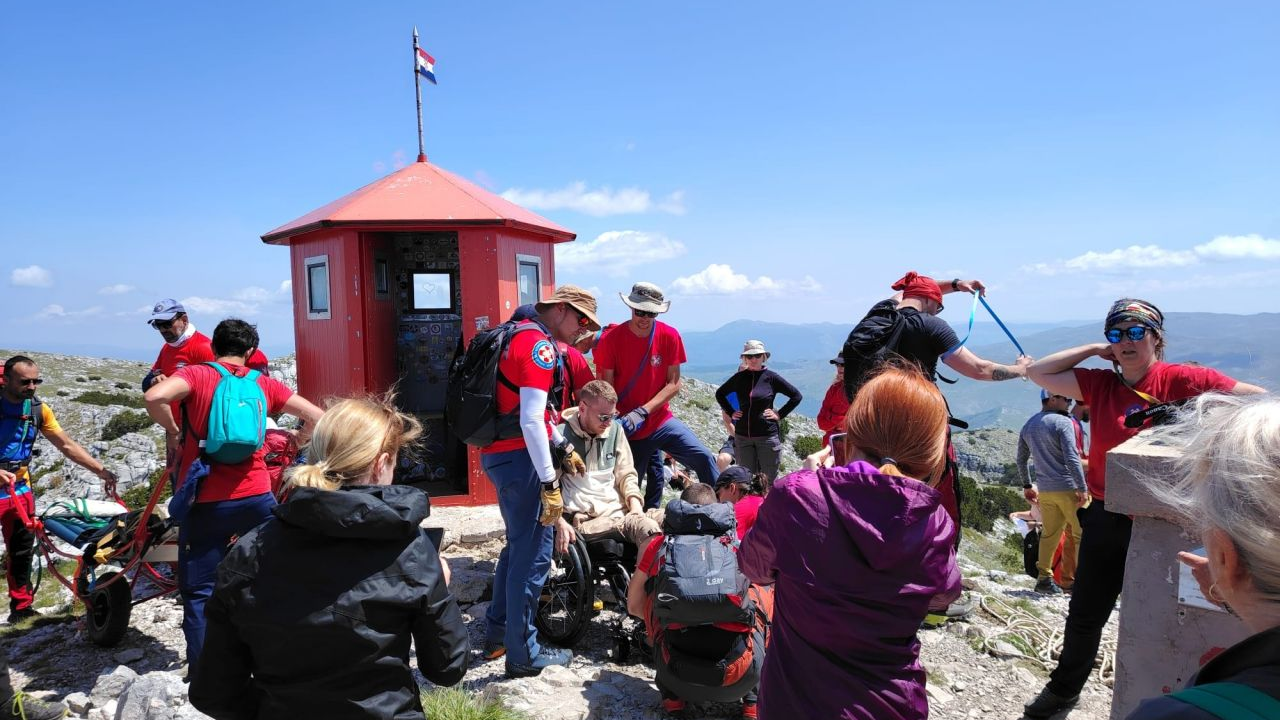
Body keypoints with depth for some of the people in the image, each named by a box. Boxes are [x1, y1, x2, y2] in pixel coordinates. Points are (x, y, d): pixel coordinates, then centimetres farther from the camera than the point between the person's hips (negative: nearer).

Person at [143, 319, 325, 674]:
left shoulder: (196, 374, -2)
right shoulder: (264, 383, 7)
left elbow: (155, 396, -22)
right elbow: (317, 417, 7)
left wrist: (172, 431, -4)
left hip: (206, 502, -2)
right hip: (256, 498, 3)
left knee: (199, 592, 8)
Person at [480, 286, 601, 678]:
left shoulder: (519, 336, 15)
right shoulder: (539, 346, -17)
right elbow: (531, 420, -24)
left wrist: (563, 445, 21)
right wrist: (550, 484, -22)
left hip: (498, 453, 10)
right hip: (519, 457, -10)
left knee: (518, 545, 22)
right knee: (534, 554, -1)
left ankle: (496, 634, 32)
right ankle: (523, 654, 10)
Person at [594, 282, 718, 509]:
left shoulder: (669, 336, -6)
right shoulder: (610, 340, -11)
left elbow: (674, 384, -7)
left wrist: (643, 412, -18)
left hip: (661, 420, 1)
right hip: (629, 430, -1)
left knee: (704, 459, -15)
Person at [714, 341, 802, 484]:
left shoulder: (771, 377, -3)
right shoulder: (739, 377, 5)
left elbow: (796, 396, 1)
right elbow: (720, 394, 21)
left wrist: (780, 414, -3)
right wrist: (731, 412, 10)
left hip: (767, 435, -3)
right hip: (742, 436, 3)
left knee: (768, 480, 2)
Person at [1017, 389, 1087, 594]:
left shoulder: (1028, 426, 11)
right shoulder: (1063, 422, -11)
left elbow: (1021, 460, 17)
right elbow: (1072, 458, -18)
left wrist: (1027, 486, 25)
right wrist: (1082, 488, -16)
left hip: (1044, 490, 6)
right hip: (1068, 487, -6)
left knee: (1049, 534, 13)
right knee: (1081, 533, 3)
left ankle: (1044, 578, 12)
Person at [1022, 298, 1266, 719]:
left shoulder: (1180, 380, -11)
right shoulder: (1100, 384, -1)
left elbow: (1257, 398, -12)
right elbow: (1037, 373, -4)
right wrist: (1095, 350, -6)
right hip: (1106, 518, 3)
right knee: (1086, 613, 16)